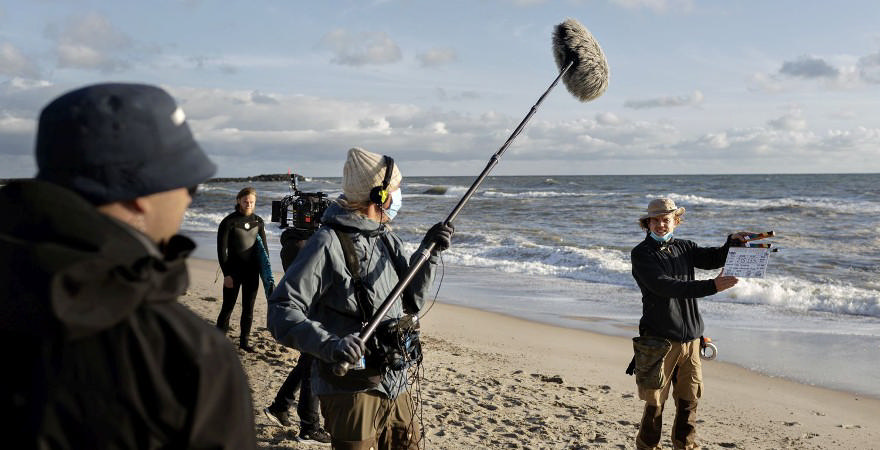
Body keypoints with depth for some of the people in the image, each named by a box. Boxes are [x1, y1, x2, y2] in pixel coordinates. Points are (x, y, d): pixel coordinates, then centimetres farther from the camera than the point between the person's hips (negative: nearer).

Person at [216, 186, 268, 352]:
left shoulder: (258, 221, 7)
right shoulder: (229, 222, -6)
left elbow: (263, 248, 13)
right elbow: (221, 249, -7)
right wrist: (226, 274, -12)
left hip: (252, 271, 4)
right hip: (234, 271, -4)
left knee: (249, 308, 7)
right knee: (228, 307, -1)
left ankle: (244, 341, 17)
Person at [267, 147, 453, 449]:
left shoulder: (388, 240, 10)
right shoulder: (328, 244, -15)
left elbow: (410, 303, 17)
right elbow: (281, 313, -21)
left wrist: (428, 252, 4)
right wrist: (329, 344, -36)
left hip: (395, 386, 8)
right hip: (351, 388, -8)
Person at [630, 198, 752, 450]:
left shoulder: (684, 248, 14)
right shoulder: (642, 254, -5)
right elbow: (665, 286, -18)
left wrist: (732, 242, -15)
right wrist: (711, 286, -25)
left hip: (690, 337, 5)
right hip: (659, 339, -5)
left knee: (689, 400, 10)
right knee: (655, 403, -1)